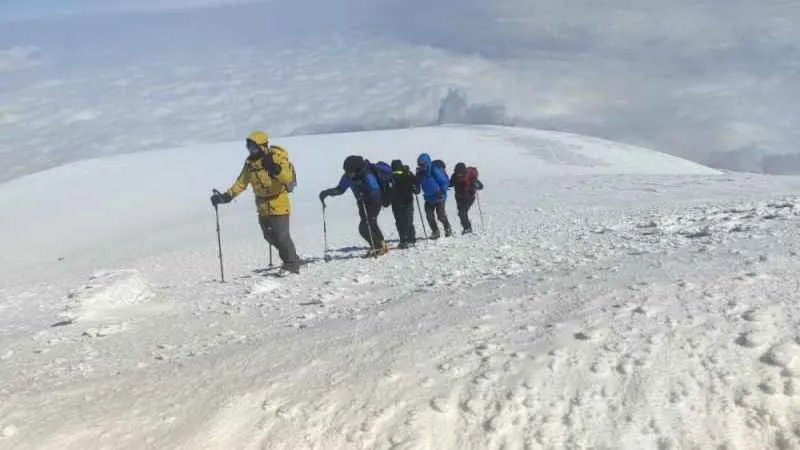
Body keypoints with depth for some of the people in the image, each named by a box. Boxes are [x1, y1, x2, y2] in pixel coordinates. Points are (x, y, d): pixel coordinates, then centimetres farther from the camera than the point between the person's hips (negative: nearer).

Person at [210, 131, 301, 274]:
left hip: (279, 204, -7)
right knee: (270, 237, 13)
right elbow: (241, 182, 5)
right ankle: (290, 258, 30)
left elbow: (288, 178, -28)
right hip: (263, 207, 7)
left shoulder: (277, 158, -16)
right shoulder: (250, 162, 2)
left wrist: (276, 169, -44)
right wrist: (227, 196, -7)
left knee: (282, 236, -6)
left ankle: (292, 264, 11)